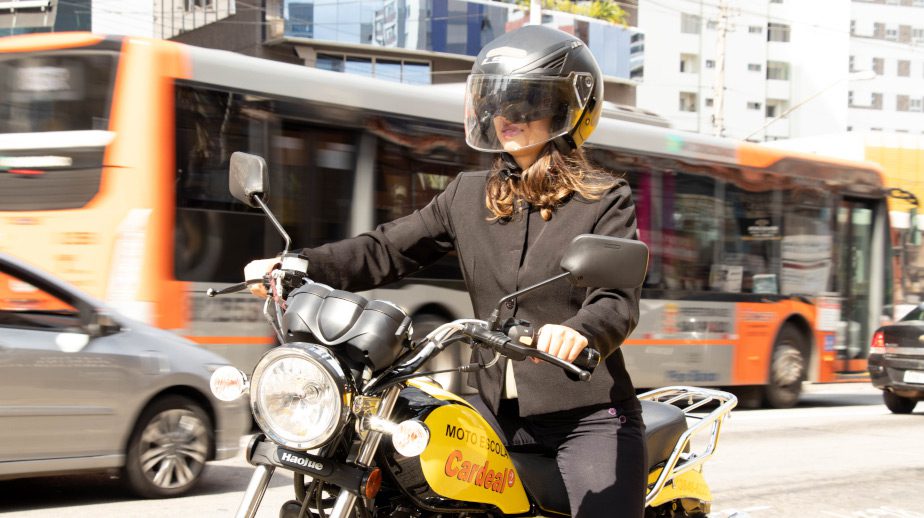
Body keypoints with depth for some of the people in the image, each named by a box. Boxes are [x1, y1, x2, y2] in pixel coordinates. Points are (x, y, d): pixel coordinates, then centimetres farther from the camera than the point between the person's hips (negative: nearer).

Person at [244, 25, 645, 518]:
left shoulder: (605, 199, -1)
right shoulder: (468, 195, 13)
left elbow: (618, 300, -14)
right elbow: (387, 249, 9)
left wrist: (581, 332, -38)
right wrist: (296, 267, -6)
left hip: (588, 416, -4)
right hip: (498, 410, 4)